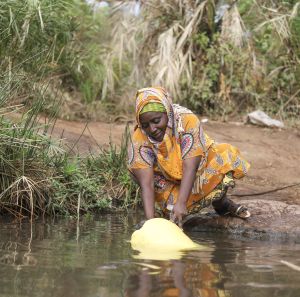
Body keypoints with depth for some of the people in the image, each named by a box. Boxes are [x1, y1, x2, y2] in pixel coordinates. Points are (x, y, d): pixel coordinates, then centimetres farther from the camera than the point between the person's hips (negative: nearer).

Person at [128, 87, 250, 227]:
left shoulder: (187, 121, -30)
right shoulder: (139, 140, -27)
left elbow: (190, 167, -36)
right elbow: (146, 184, -33)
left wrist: (181, 203, -48)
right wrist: (150, 221, -45)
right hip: (170, 182, -2)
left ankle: (221, 202, 8)